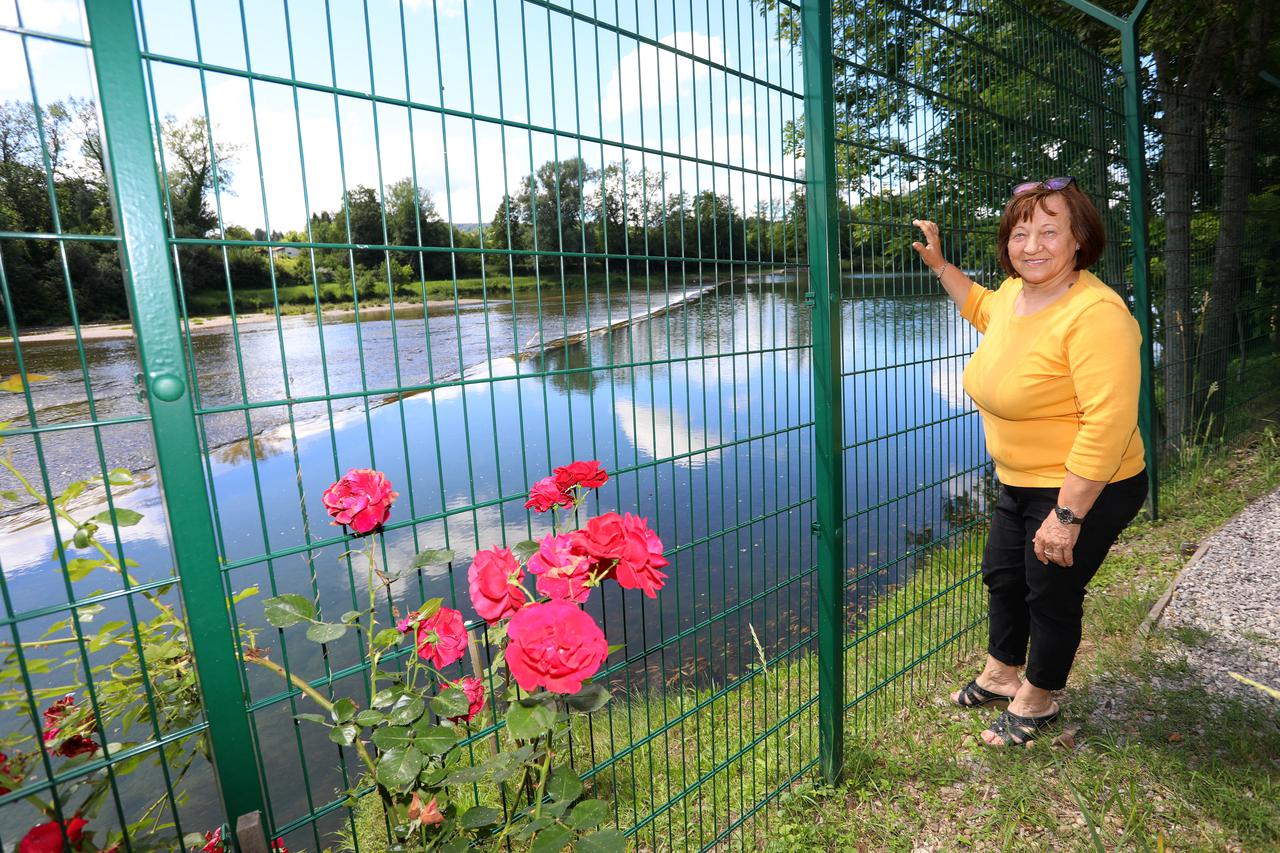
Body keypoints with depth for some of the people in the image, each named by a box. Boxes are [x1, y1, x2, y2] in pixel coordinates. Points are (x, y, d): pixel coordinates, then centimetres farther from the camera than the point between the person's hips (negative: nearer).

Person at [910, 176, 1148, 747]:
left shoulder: (1095, 312, -27)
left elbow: (1108, 422, -31)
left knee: (1051, 595, 10)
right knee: (1002, 576, 21)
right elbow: (981, 308, 26)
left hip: (1085, 490, -9)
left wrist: (1067, 515, -29)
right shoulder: (1015, 292, 0)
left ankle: (1037, 702, 36)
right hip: (1019, 482, 9)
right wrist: (938, 263, 20)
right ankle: (1000, 677, 46)